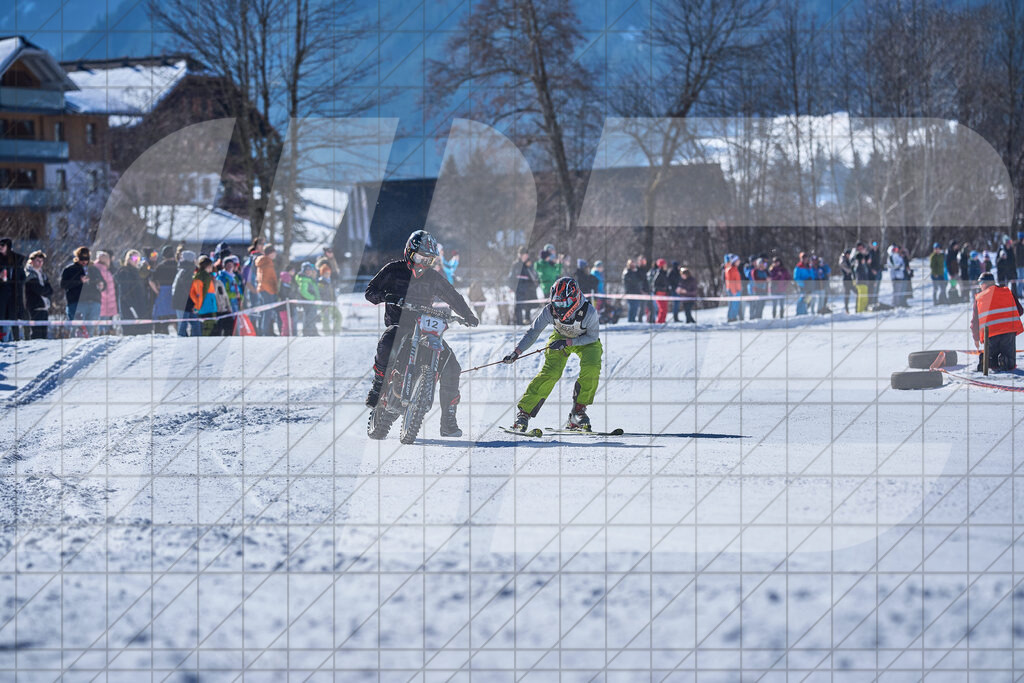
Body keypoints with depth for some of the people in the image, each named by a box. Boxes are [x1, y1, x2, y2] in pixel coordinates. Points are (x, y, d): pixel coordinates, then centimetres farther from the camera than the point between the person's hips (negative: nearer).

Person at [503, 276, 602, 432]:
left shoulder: (588, 312, -35)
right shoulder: (549, 311, -29)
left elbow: (593, 337, -21)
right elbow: (533, 332, -16)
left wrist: (567, 343, -31)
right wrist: (516, 352, -25)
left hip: (585, 341, -1)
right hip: (560, 337, 1)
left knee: (591, 369, -27)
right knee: (551, 371, -21)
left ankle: (578, 412, -14)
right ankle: (523, 411, -16)